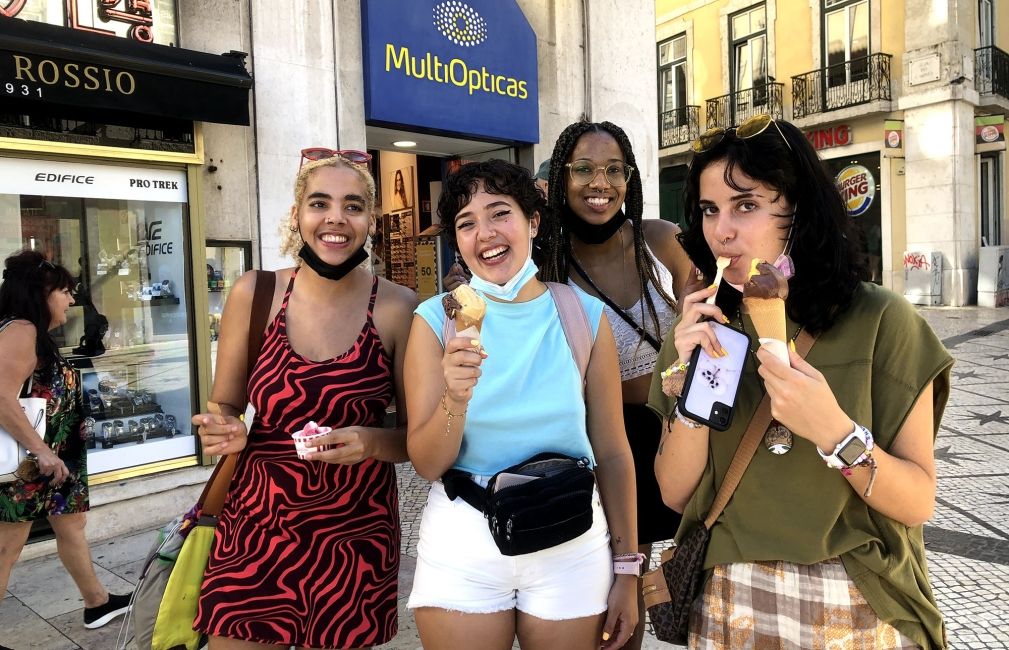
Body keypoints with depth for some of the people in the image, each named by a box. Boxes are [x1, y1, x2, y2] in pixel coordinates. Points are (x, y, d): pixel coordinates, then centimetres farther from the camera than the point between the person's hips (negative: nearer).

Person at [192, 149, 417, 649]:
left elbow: (418, 435, 0)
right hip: (254, 528, 1)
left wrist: (373, 442, -20)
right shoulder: (254, 294, -5)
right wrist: (228, 432, -14)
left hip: (356, 535, 0)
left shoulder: (397, 308, -9)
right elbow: (223, 407, 7)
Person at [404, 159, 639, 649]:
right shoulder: (436, 318, -6)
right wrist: (455, 400, -27)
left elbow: (612, 452, 1)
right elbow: (426, 464, -7)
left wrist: (626, 570, 5)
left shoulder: (584, 314, -5)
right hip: (461, 543, 0)